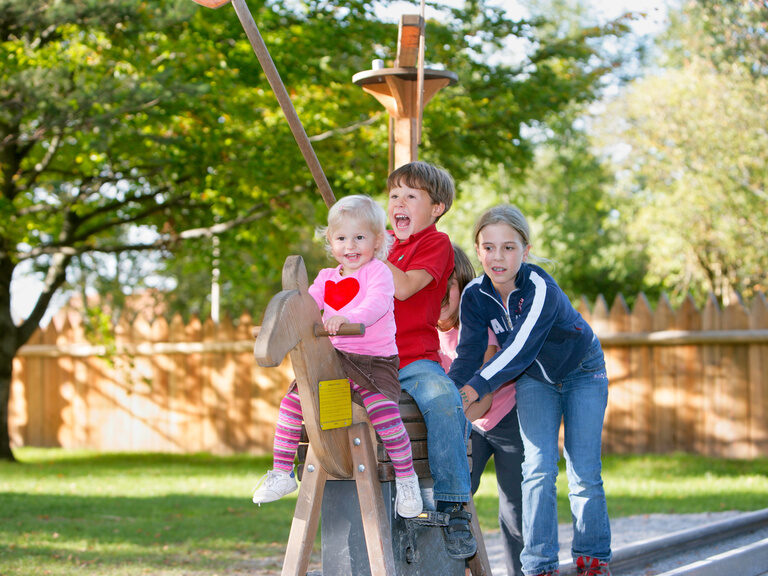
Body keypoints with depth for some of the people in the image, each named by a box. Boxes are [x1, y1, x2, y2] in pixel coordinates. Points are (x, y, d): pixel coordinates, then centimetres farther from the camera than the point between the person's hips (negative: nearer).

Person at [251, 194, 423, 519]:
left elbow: (376, 303, -23)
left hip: (375, 359, -6)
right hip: (333, 357, 6)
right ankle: (281, 473, 9)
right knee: (292, 400, -6)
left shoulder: (378, 271, -4)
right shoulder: (327, 278, 16)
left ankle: (405, 477, -13)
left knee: (382, 408, -30)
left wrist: (348, 318, -42)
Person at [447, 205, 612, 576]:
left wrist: (476, 387, -48)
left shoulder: (541, 290, -34)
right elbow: (469, 353, -20)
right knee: (538, 469, -9)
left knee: (584, 474, -3)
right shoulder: (476, 295, -18)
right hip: (534, 380, 3)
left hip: (583, 373, -3)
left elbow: (519, 348, -41)